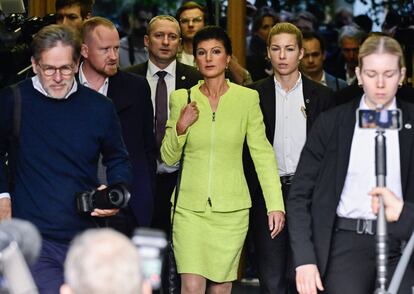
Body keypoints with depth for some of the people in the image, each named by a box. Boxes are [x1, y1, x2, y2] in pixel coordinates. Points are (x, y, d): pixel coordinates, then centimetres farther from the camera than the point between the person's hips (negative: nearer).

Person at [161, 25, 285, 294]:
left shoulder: (247, 98, 0)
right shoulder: (181, 98, 3)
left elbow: (262, 153, -2)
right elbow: (169, 158, 8)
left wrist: (275, 205, -9)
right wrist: (180, 128, -11)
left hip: (231, 209, 0)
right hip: (190, 208, 0)